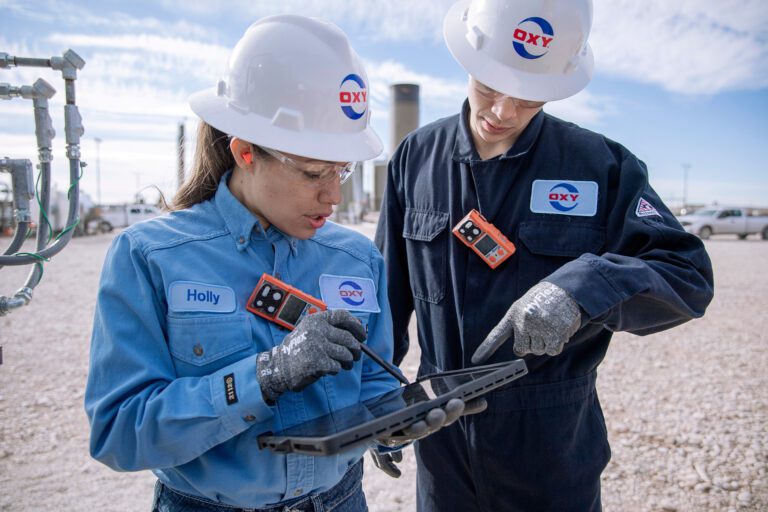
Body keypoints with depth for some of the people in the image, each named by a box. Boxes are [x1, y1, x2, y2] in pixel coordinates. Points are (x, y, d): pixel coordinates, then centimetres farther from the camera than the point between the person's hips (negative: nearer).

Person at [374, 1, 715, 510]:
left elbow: (690, 275, -12)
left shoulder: (604, 166, -8)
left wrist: (581, 289, -31)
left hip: (555, 447, -1)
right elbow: (389, 291, 3)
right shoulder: (417, 157, -3)